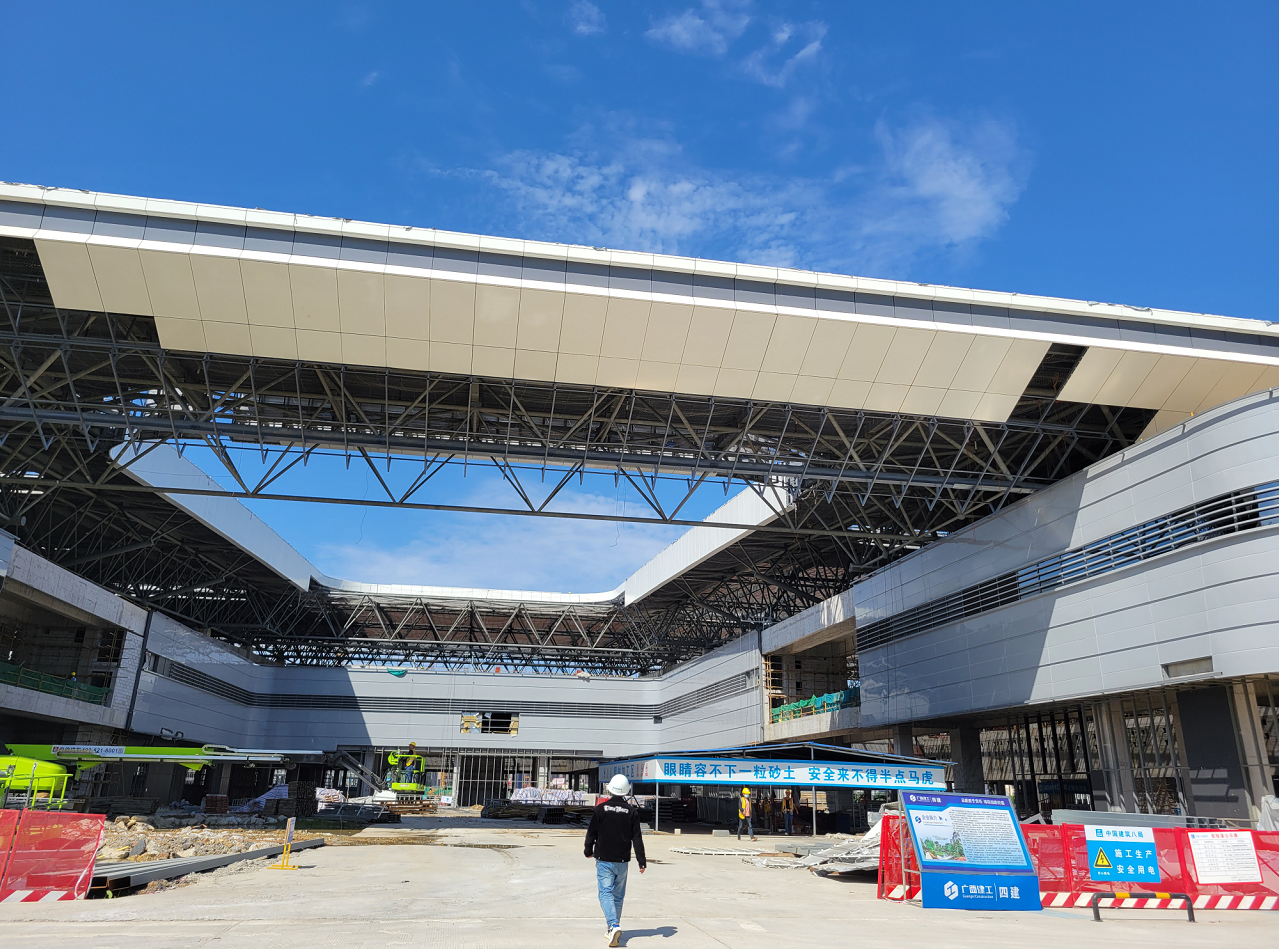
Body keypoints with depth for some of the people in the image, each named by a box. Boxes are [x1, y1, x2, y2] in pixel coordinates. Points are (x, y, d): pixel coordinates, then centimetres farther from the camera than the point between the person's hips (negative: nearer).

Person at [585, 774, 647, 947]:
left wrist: (589, 851, 17)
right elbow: (637, 838, -2)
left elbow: (591, 833, -1)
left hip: (604, 860, -2)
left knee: (605, 893, -2)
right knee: (618, 895, 15)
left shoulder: (601, 808, -7)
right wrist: (641, 861, 3)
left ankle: (614, 925, -22)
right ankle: (613, 928, 23)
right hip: (622, 861, 2)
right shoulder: (631, 811, -3)